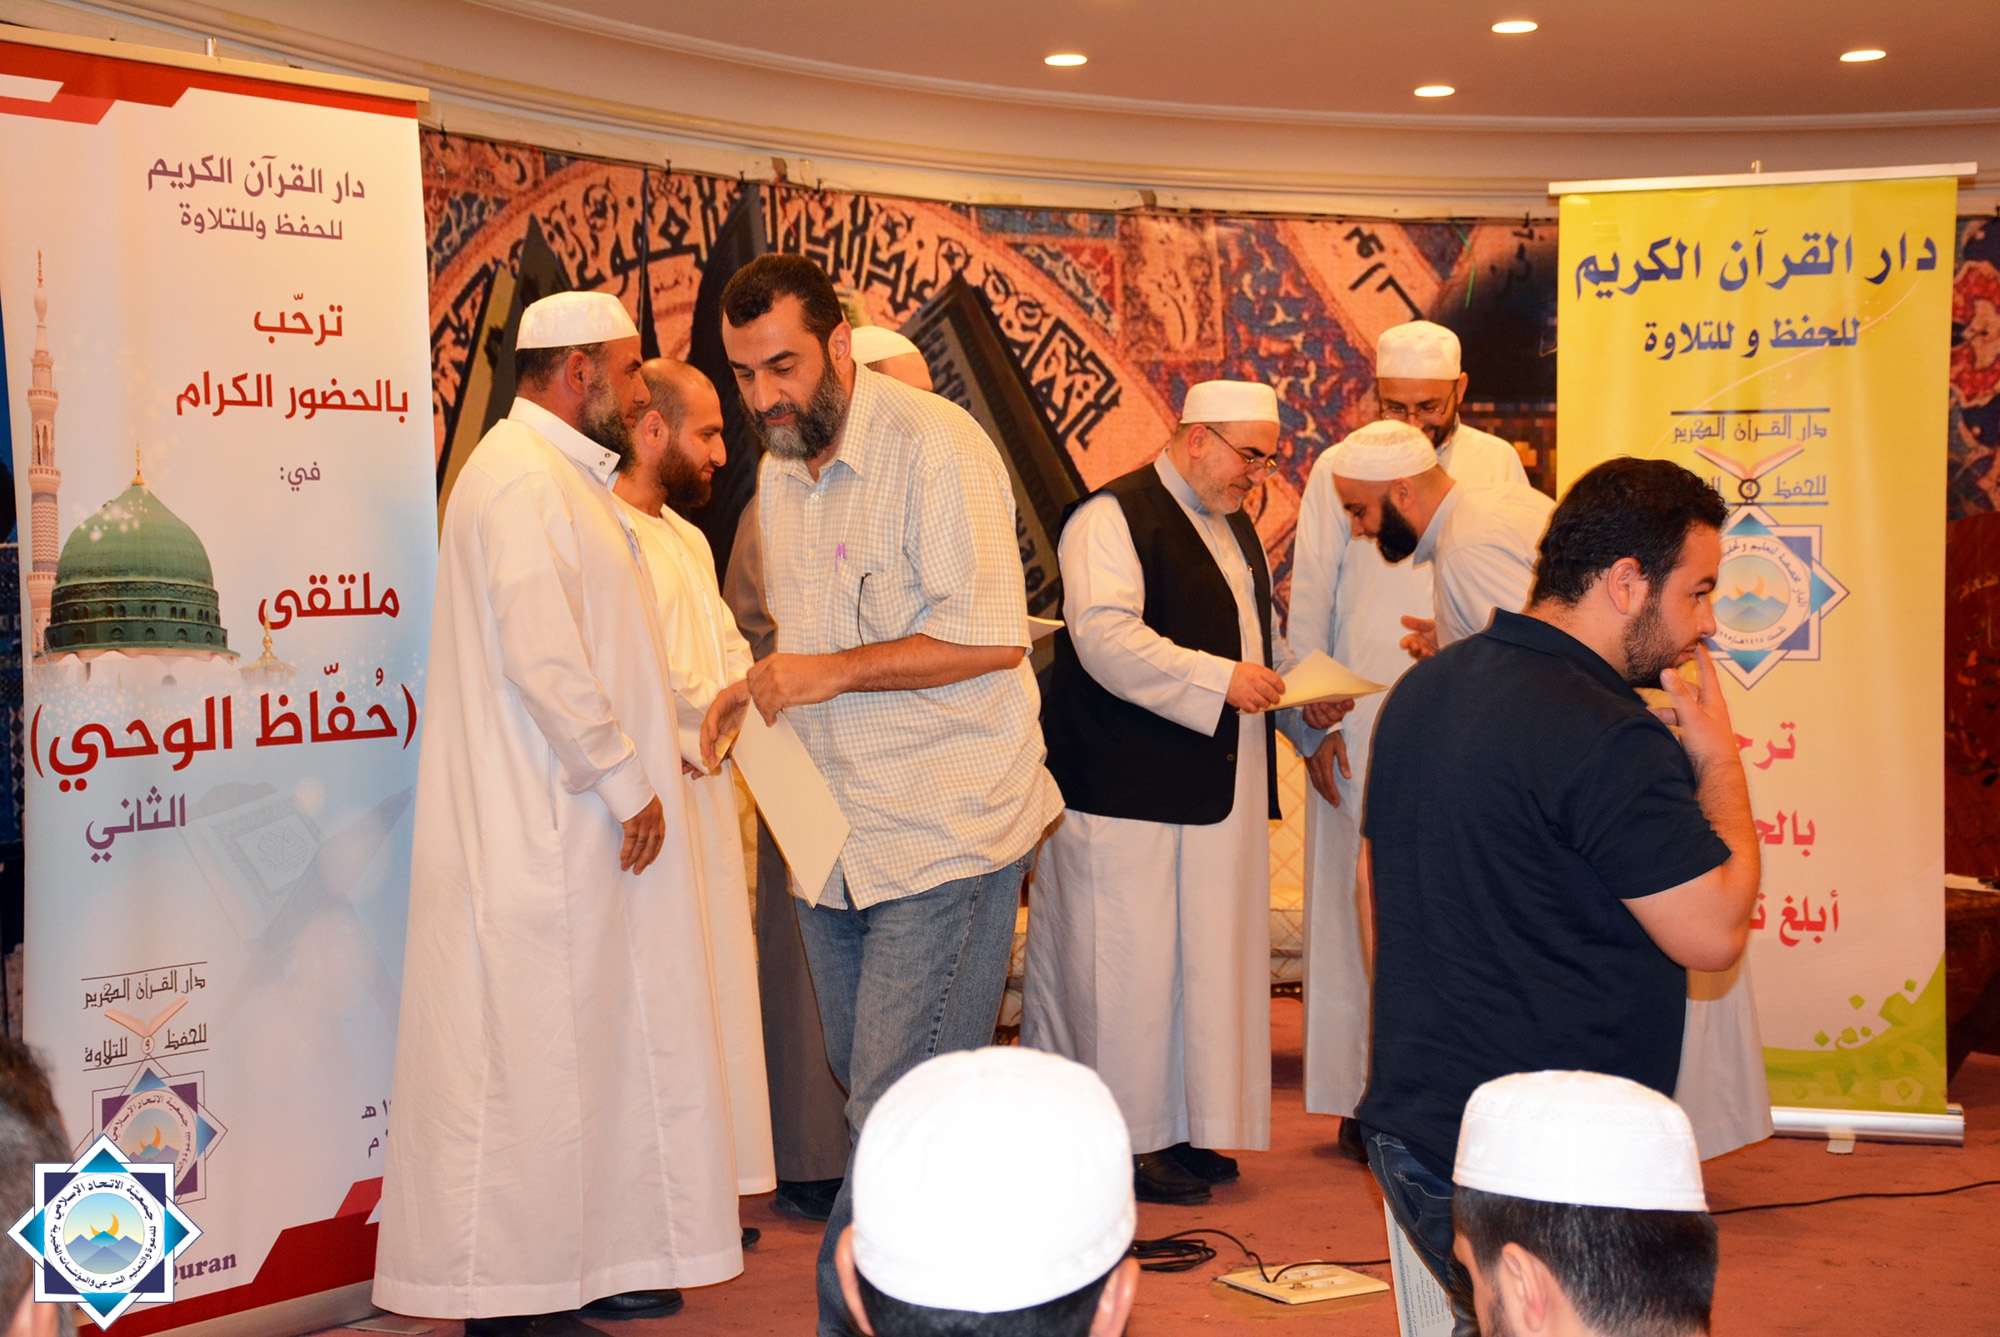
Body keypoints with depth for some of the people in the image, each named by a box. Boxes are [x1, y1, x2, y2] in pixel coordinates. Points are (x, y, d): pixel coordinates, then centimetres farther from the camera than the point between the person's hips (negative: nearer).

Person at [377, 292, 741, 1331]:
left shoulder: (562, 477, 19)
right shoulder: (524, 479, -15)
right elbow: (543, 660, -24)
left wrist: (639, 767, 16)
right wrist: (626, 783, -15)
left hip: (574, 826, 11)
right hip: (538, 834, -11)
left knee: (587, 1044, 14)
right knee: (529, 1056, -4)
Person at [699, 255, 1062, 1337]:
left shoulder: (935, 446, -13)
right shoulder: (779, 472, 13)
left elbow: (992, 637, -19)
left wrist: (832, 673, -20)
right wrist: (760, 688, 5)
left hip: (945, 831, -8)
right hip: (835, 831, 8)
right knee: (866, 1089, 12)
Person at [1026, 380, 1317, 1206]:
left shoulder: (1235, 527, 19)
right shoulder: (1114, 518, -10)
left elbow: (1255, 637, 28)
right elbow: (1106, 640, -22)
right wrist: (1219, 681, -24)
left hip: (1217, 793, 9)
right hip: (1128, 791, -9)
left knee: (1206, 961, 11)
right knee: (1129, 967, -4)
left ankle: (1179, 1130, 20)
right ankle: (1130, 1142, 4)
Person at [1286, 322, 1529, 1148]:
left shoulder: (1496, 466, 8)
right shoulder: (1338, 471, 3)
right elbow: (1308, 604, 5)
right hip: (1362, 725, -1)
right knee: (1362, 903, -1)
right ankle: (1365, 1098, 6)